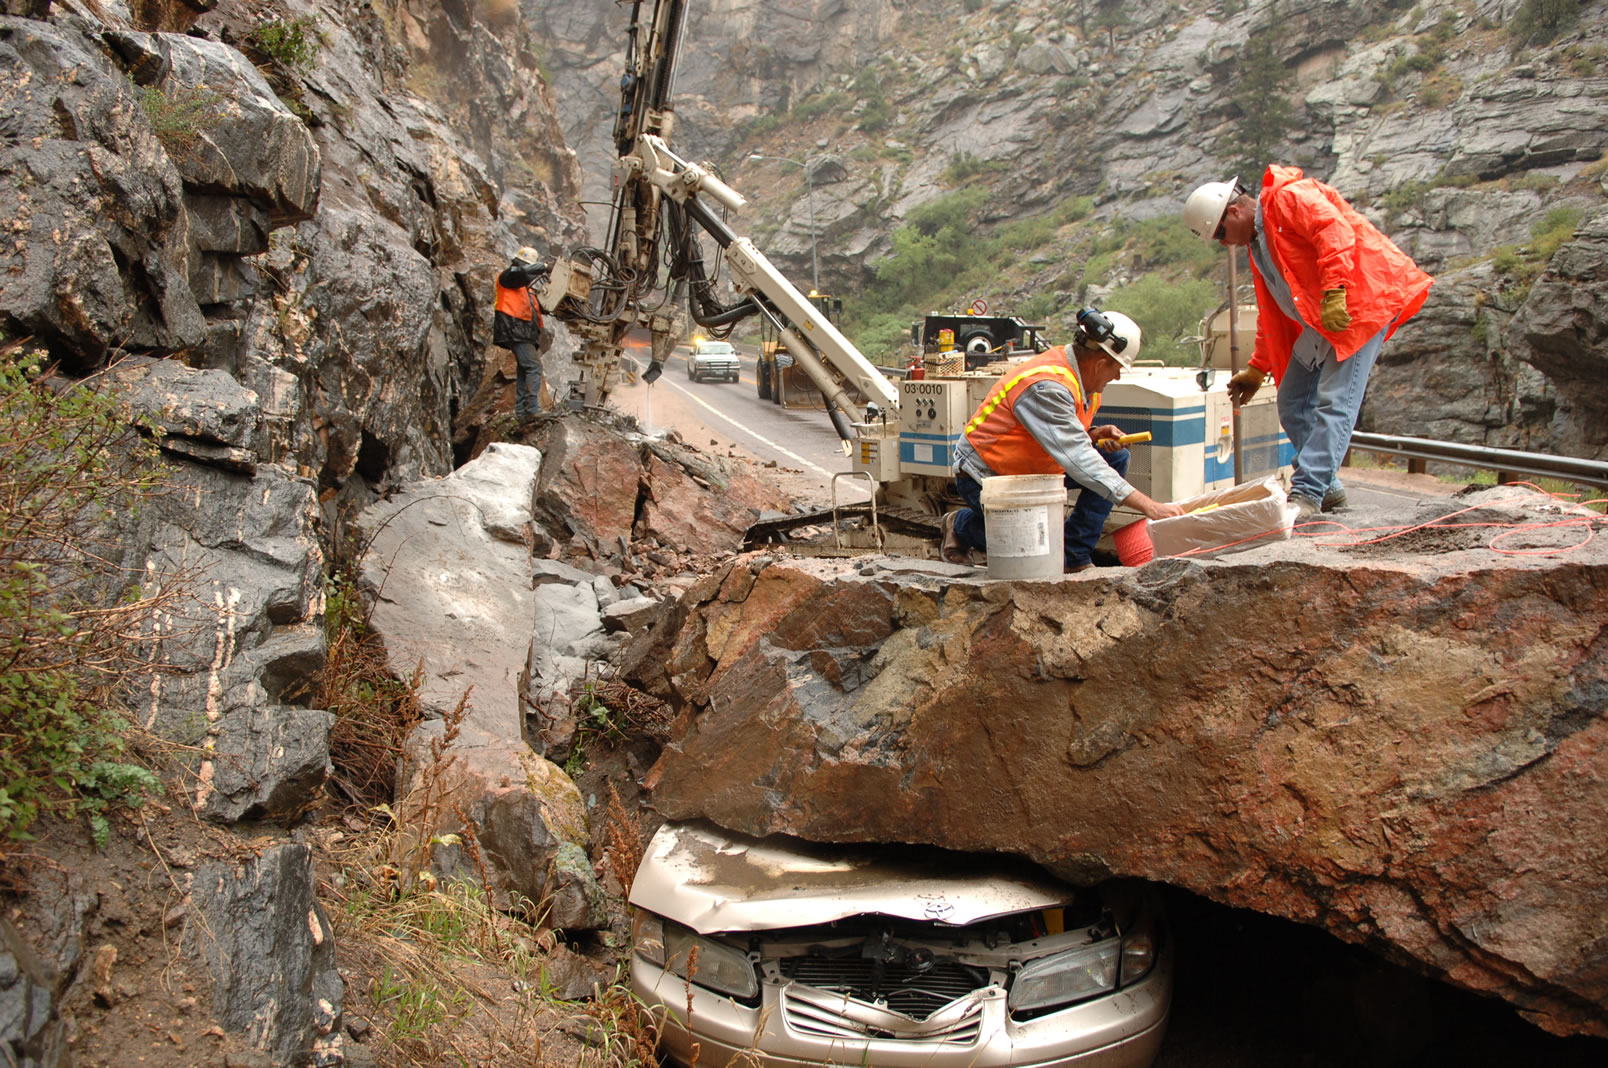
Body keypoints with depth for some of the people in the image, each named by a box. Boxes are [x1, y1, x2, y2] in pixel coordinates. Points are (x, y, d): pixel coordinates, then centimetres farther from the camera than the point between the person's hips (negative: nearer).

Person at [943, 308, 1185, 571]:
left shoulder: (1079, 374, -1)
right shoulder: (1046, 386, -30)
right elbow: (1079, 461, -38)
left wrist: (1095, 434, -9)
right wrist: (1149, 506, -40)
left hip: (1032, 466, 9)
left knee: (1116, 458, -4)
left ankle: (1075, 558, -3)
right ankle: (963, 525, 7)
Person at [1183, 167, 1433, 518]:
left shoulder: (1290, 198, -8)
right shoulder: (1257, 244, 20)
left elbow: (1335, 232, -24)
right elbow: (1271, 312, 25)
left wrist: (1334, 292, -33)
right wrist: (1257, 369, 23)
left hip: (1362, 302, -10)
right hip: (1319, 325, 11)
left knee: (1334, 402, -15)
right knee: (1293, 405, 9)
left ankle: (1306, 495, -18)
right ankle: (1326, 487, 18)